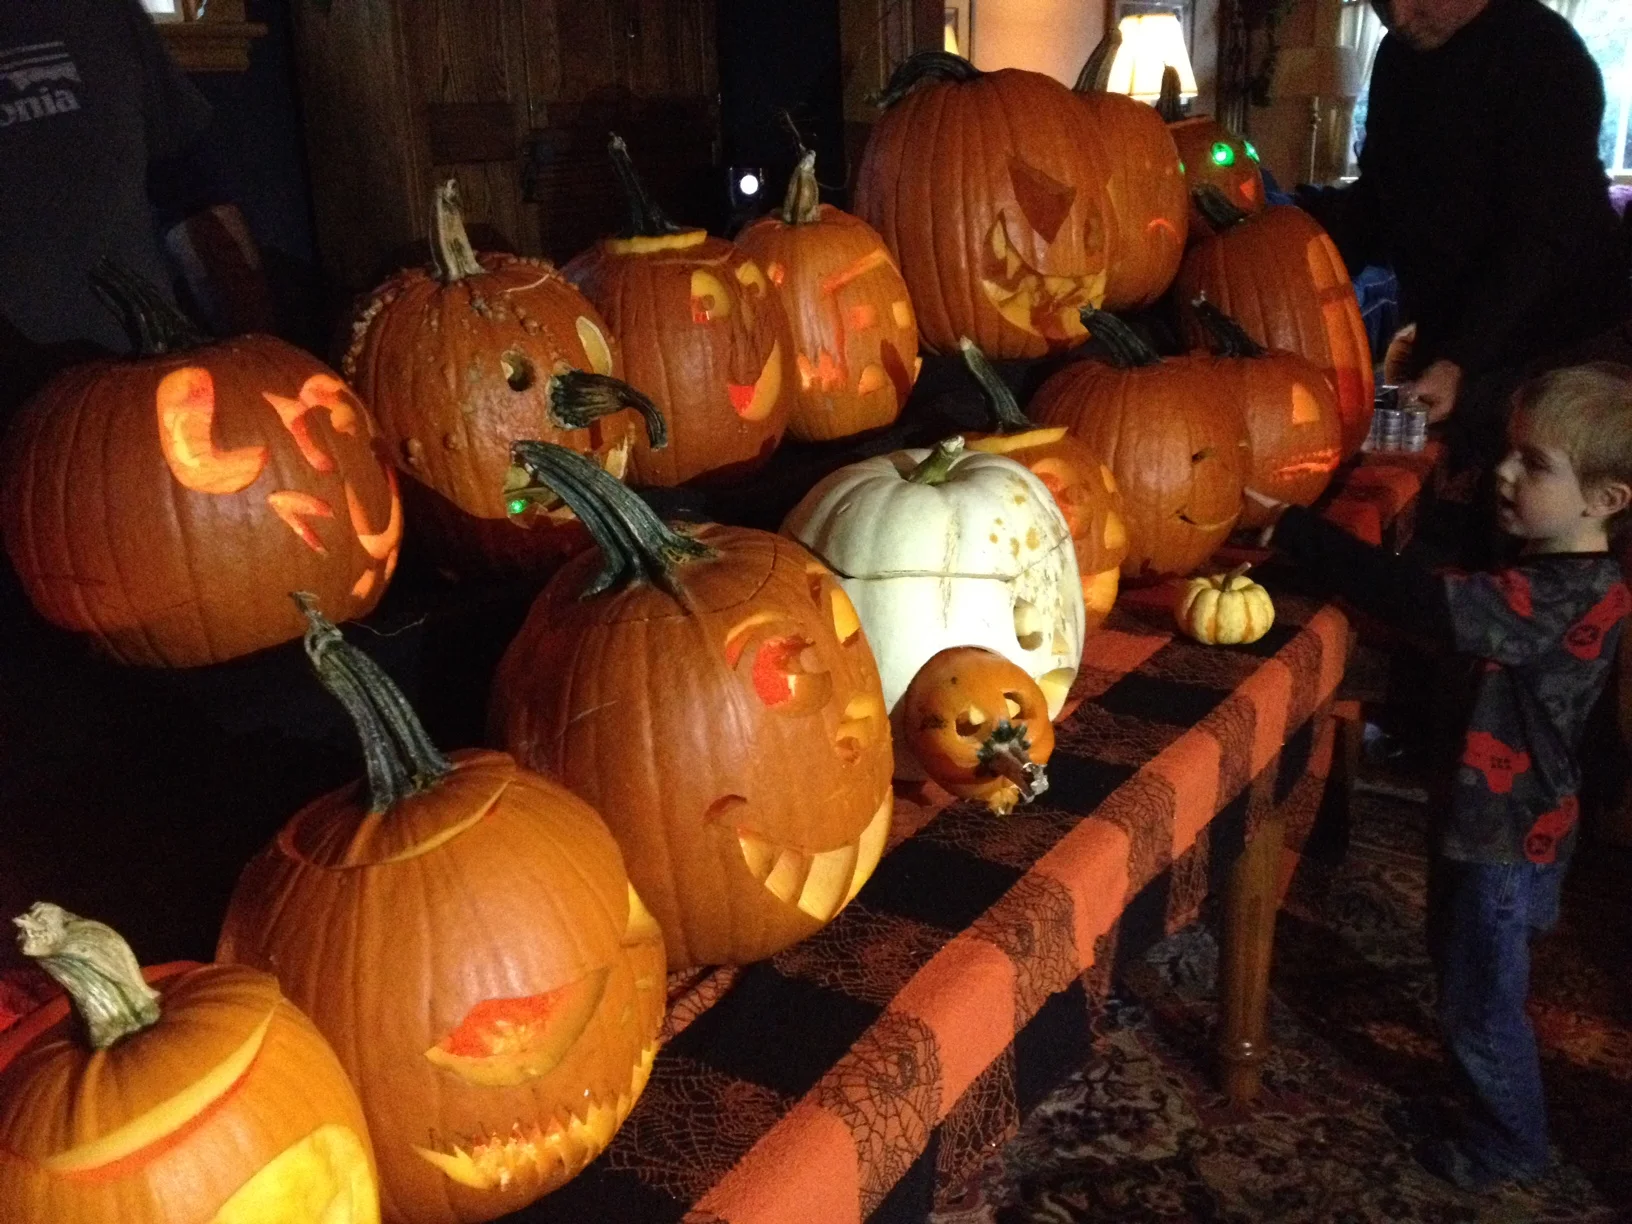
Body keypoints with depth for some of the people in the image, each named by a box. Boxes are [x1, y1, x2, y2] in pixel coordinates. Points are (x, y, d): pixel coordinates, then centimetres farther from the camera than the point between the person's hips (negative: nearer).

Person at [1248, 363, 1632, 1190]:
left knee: (1480, 998, 11)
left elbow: (1420, 601, -41)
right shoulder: (1559, 577, 0)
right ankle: (1482, 1084, 49)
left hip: (1505, 836, -9)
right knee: (1460, 962, 27)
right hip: (1488, 813, 9)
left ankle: (1509, 1143, 33)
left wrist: (1292, 527, -39)